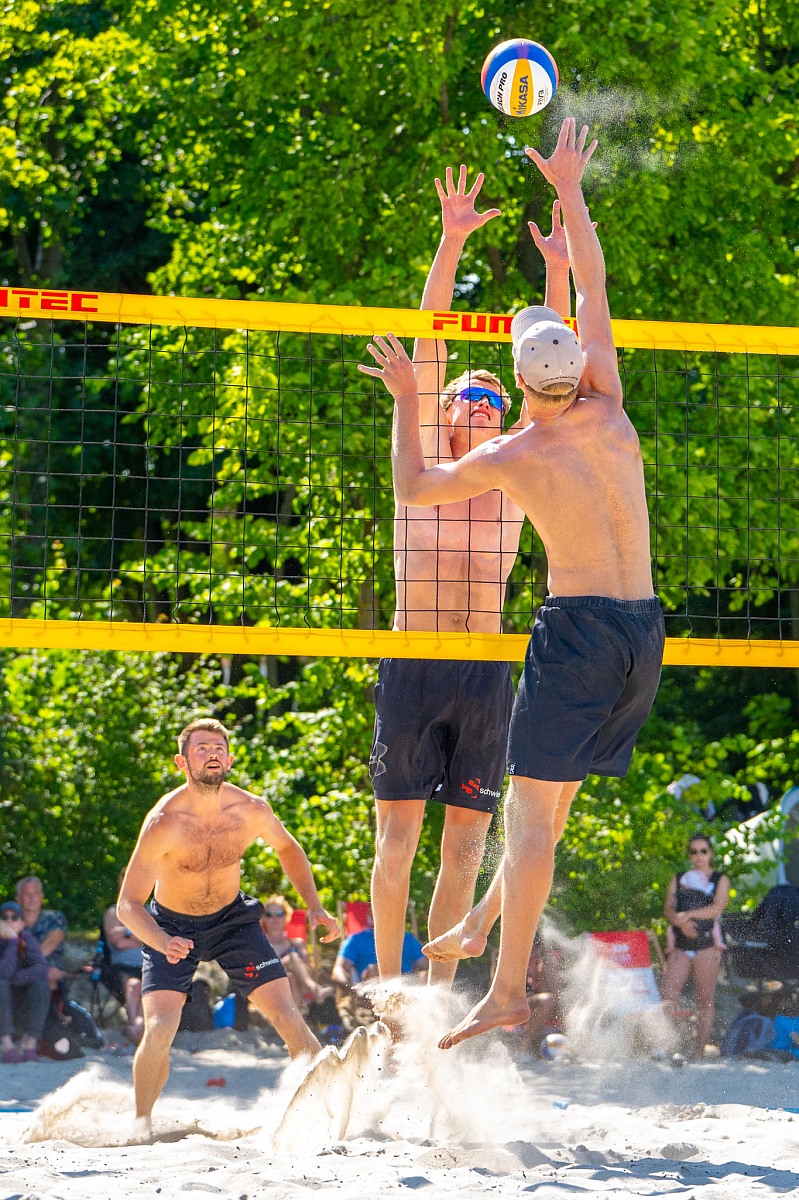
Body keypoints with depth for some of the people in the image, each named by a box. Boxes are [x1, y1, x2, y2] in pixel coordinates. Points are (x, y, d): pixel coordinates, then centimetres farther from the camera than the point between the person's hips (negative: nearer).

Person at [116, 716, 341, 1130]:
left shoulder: (252, 811, -18)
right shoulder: (163, 822, -29)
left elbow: (288, 849, 7)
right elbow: (128, 904, -28)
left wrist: (314, 907, -3)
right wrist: (164, 945, -46)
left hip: (231, 919, 3)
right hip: (171, 926, -3)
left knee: (286, 1014, -8)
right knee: (159, 1029, -17)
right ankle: (140, 1124, 3)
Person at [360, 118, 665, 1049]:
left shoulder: (511, 457, -5)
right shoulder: (609, 412, 5)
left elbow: (413, 488, 11)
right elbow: (594, 290, 17)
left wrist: (406, 402, 20)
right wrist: (569, 193, 24)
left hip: (578, 624, -6)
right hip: (646, 629, 6)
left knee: (533, 807, -8)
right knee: (552, 792, 18)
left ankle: (508, 988, -14)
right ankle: (482, 926, 27)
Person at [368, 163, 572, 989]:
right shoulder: (422, 467, 8)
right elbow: (426, 352, 1)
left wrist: (559, 271, -1)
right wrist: (450, 246, -7)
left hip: (485, 672, 3)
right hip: (413, 665, -3)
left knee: (466, 842, 2)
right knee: (398, 830, -3)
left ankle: (438, 989, 6)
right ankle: (387, 985, 2)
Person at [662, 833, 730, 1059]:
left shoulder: (720, 880, 9)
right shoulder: (678, 879, 17)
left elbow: (717, 908, -7)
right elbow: (669, 909, 4)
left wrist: (688, 914, -18)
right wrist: (680, 921, -18)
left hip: (707, 943, -3)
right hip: (680, 944, 3)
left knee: (705, 999, -4)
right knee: (668, 995, -12)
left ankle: (699, 1052, -4)